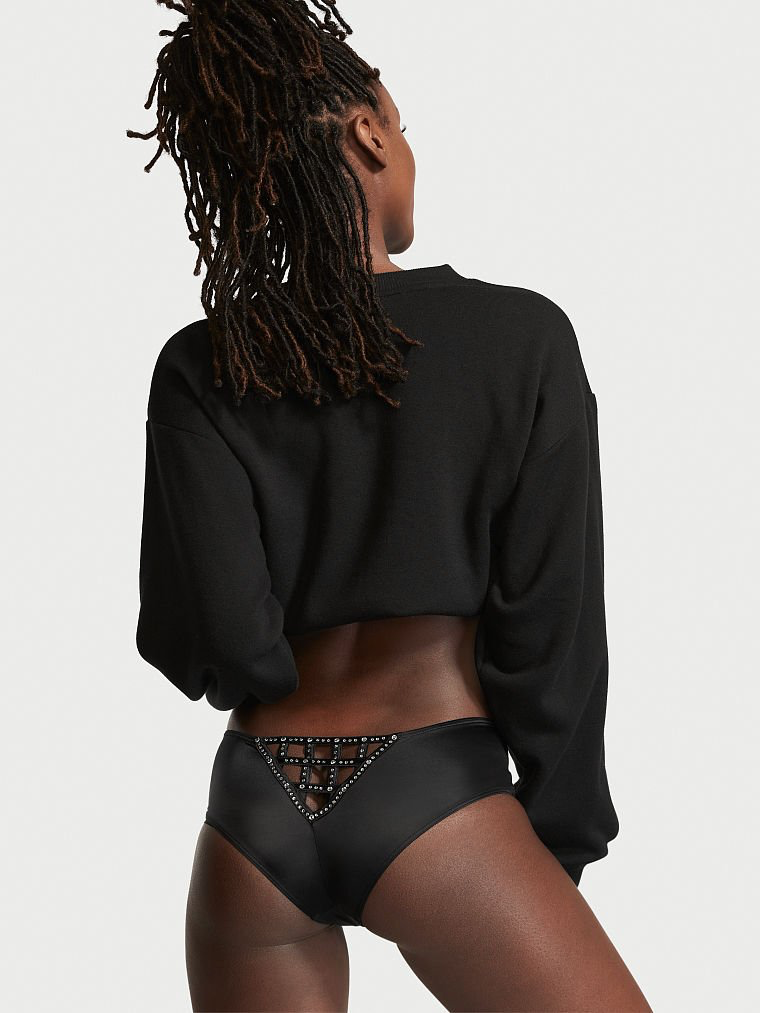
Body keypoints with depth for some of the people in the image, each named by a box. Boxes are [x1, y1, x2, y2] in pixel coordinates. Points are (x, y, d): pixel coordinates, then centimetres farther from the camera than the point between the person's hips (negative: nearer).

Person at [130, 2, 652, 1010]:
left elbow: (212, 642, -5)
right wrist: (565, 834, 6)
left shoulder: (198, 370, 0)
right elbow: (553, 623, -5)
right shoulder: (521, 333, -5)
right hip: (432, 799, -3)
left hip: (253, 812, 4)